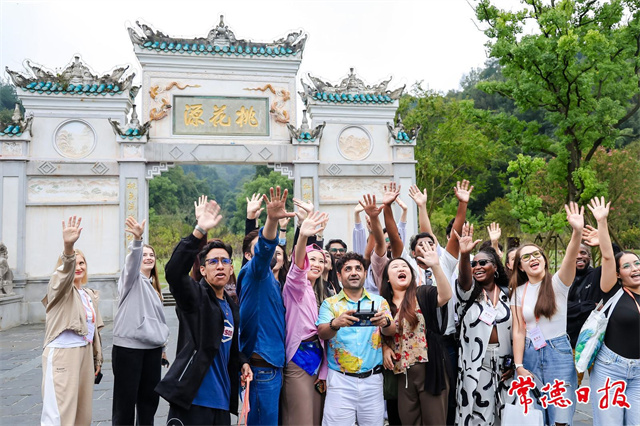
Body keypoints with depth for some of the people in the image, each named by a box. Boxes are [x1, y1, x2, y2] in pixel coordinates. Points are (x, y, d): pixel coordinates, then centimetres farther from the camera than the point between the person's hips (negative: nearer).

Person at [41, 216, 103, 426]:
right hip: (62, 355, -7)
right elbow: (64, 274, -31)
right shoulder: (59, 288, -6)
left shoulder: (90, 294, 15)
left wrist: (97, 359, 20)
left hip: (85, 354, 7)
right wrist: (68, 248, -51)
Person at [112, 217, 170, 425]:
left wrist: (162, 345, 20)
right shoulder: (131, 278, -3)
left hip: (152, 348, 7)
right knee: (126, 400, -2)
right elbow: (132, 262, -26)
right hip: (128, 347, -7)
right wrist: (137, 239, -45)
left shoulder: (153, 286, 16)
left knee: (149, 398, 10)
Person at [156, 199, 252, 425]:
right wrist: (199, 232, -36)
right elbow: (174, 271, -27)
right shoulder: (194, 296, -6)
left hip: (222, 402, 7)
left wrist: (242, 363, 8)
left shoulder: (232, 307, 14)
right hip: (191, 400, -6)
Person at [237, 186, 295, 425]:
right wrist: (271, 220, -44)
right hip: (262, 365, -9)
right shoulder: (254, 273, -10)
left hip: (272, 362, 9)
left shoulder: (271, 280, 16)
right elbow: (264, 250, -28)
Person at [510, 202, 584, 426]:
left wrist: (577, 232, -43)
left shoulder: (558, 283, -5)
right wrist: (519, 366, -6)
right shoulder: (518, 292, 3)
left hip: (558, 352, -3)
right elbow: (518, 331, 1)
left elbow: (570, 259, -26)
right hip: (530, 353, 3)